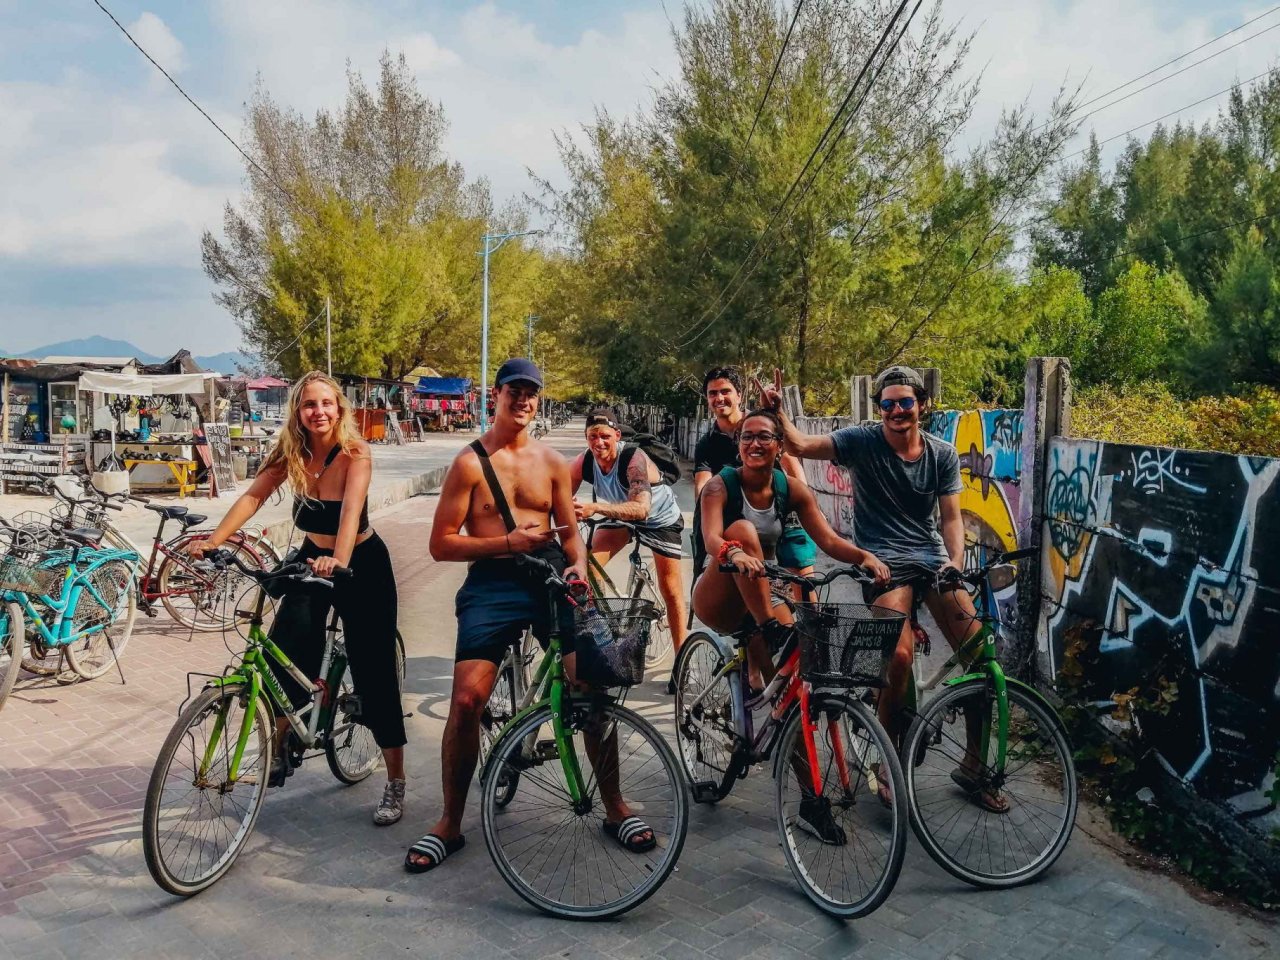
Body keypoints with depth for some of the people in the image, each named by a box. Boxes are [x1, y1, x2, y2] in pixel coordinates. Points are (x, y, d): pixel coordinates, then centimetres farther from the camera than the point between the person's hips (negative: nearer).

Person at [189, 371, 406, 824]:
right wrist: (214, 540, -28)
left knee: (374, 672, -3)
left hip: (362, 563, -4)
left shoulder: (355, 454, -21)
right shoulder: (290, 453, -7)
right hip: (312, 559, 4)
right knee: (286, 656, -7)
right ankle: (279, 750, 21)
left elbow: (351, 508, -36)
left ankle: (395, 784, 7)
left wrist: (339, 560, -52)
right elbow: (253, 496, -15)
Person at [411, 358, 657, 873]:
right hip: (491, 583, -2)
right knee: (467, 701, -13)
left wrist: (579, 565, -5)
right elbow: (441, 544, -2)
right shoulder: (470, 462, 1)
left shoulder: (552, 461, 13)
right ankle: (449, 824, 8)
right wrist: (506, 542, -13)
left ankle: (615, 807, 13)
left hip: (550, 577, 3)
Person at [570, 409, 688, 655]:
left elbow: (641, 509, -50)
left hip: (660, 518, -4)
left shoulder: (634, 459, -37)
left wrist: (595, 508, -63)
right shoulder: (584, 461, -22)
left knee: (670, 590, -1)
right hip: (621, 515, 5)